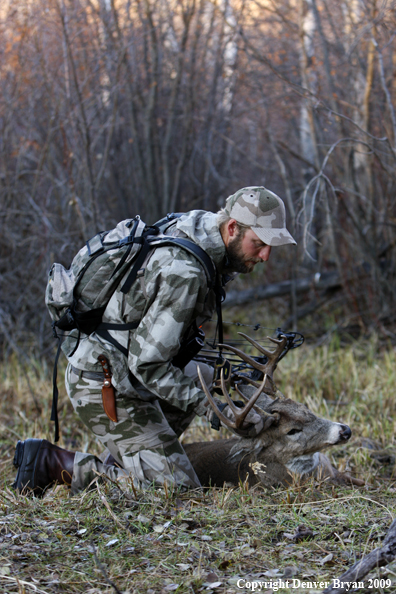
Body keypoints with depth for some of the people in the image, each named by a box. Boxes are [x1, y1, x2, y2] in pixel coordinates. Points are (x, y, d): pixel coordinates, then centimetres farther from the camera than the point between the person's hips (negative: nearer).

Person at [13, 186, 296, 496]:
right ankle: (53, 462, -6)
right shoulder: (183, 273, -25)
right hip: (108, 387, -10)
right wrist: (211, 407, -22)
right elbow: (147, 363, -24)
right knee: (178, 488, -8)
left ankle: (115, 462, 17)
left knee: (202, 373, 29)